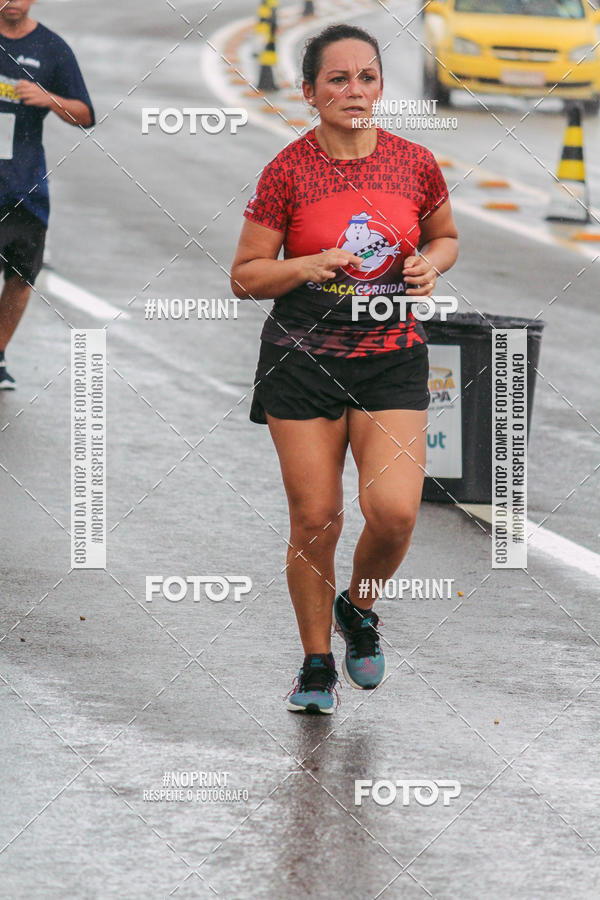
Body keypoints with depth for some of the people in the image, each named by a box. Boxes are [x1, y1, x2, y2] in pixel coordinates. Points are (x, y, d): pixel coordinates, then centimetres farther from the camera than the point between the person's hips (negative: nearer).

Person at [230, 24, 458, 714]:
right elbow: (245, 276, -2)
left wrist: (429, 263, -4)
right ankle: (317, 663, 18)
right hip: (303, 357, -1)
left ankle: (359, 607, 18)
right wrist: (309, 266, -19)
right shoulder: (288, 170, -7)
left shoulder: (414, 164, -1)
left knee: (393, 510, -14)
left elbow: (445, 237, 18)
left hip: (392, 356, 1)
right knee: (314, 519, 0)